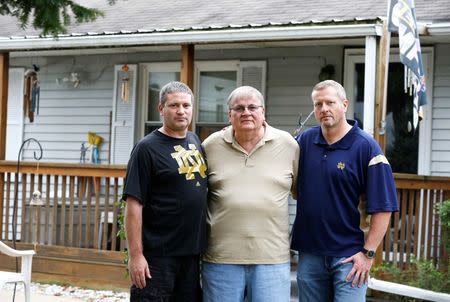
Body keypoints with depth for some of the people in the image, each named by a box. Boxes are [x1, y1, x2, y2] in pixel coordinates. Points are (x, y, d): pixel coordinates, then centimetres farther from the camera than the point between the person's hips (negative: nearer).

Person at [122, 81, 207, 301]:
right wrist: (135, 255, -17)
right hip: (158, 255, -6)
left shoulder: (196, 141, 11)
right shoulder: (147, 148, -8)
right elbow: (133, 204, -12)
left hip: (193, 251, 6)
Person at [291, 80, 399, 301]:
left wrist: (368, 253, -12)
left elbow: (383, 207, -9)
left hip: (348, 256, -4)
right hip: (309, 254, 4)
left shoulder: (366, 147, -7)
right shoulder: (305, 141, 6)